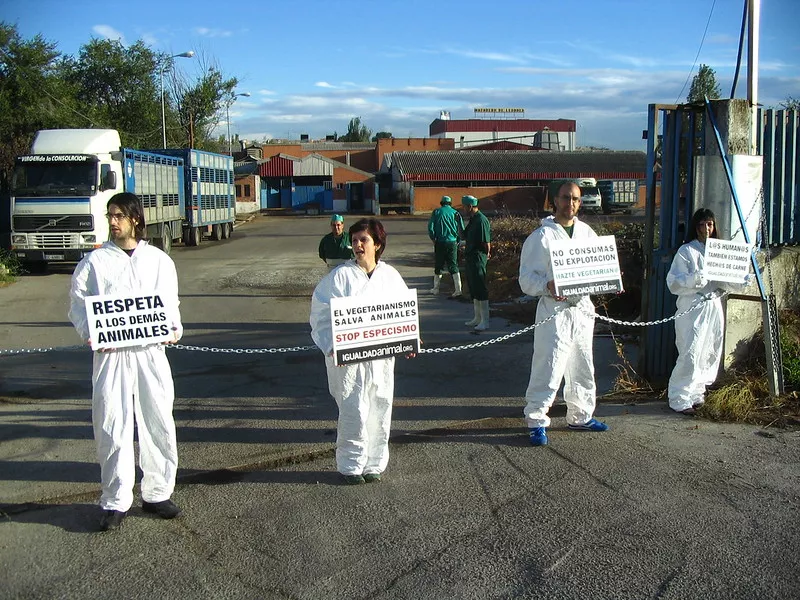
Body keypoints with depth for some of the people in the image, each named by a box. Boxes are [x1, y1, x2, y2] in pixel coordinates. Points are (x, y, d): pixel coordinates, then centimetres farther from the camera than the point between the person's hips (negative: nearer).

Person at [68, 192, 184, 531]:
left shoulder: (158, 260, 12)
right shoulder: (95, 261, 7)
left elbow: (169, 302, 14)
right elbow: (77, 303, 5)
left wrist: (175, 328, -7)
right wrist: (89, 332, -15)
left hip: (151, 352, 2)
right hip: (109, 354, -1)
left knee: (159, 423, 5)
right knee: (111, 428, -1)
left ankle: (157, 494, 20)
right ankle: (115, 502, 10)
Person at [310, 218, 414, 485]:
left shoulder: (390, 276, 7)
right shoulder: (340, 276, -5)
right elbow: (321, 315, -7)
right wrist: (331, 347, -19)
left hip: (382, 356, 4)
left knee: (380, 411, 9)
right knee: (353, 412, -3)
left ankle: (374, 464, 25)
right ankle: (351, 465, 14)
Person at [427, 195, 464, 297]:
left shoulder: (436, 212, 1)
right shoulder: (455, 213, 5)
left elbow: (430, 228, -5)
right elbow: (462, 230, 0)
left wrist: (433, 239, 8)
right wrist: (457, 241, 12)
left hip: (440, 243, -1)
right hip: (452, 243, 1)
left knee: (438, 266, 11)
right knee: (453, 266, 4)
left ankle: (436, 288, 20)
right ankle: (458, 289, -6)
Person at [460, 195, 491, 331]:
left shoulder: (481, 220, -17)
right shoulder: (472, 220, 13)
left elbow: (486, 241, -19)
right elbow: (466, 237, 19)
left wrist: (487, 254, -7)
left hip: (478, 259, -10)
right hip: (470, 258, 10)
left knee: (480, 289, -7)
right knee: (473, 288, 15)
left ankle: (485, 321, -2)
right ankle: (477, 318, 25)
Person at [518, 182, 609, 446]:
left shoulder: (587, 233, 12)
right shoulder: (541, 236, -5)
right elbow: (526, 277, -9)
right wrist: (547, 286, -27)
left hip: (583, 308, 6)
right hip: (554, 312, -6)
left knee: (582, 368, 16)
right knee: (548, 369, -9)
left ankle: (581, 416, 31)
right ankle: (536, 422, 3)